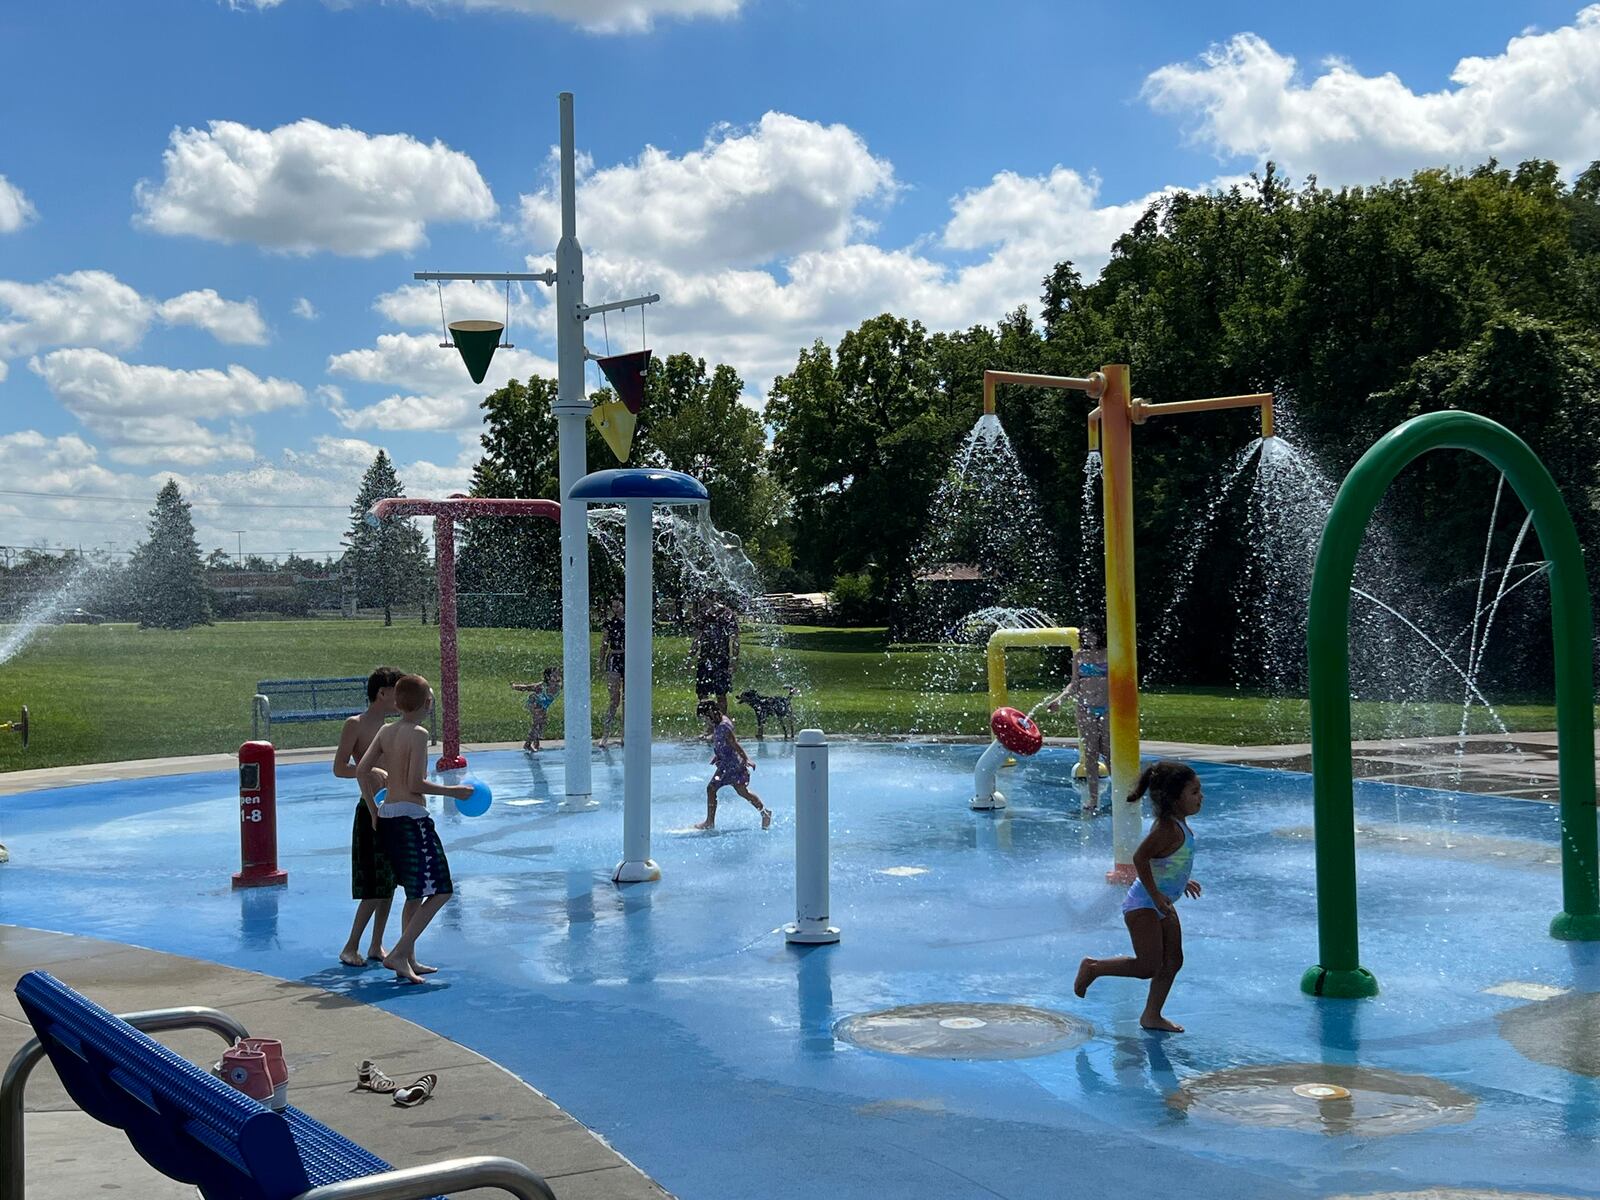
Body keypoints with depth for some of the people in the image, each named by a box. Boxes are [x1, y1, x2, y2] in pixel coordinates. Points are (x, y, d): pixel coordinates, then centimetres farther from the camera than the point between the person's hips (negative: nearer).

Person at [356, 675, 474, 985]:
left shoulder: (386, 731, 9)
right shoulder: (418, 733, -13)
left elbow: (362, 770, 7)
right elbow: (415, 784, -18)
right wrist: (452, 791, -7)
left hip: (387, 816, 9)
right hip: (412, 818, -9)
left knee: (415, 893, 19)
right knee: (439, 891, -3)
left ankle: (409, 960, 21)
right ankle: (399, 953, -10)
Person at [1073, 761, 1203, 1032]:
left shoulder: (1177, 824, 6)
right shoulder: (1168, 829, -24)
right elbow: (1140, 858, -31)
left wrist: (1181, 882, 22)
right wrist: (1156, 895, -28)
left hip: (1162, 904, 10)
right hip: (1143, 905, -10)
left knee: (1173, 962, 11)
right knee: (1148, 966, -9)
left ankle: (1152, 1016, 21)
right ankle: (1093, 967, 8)